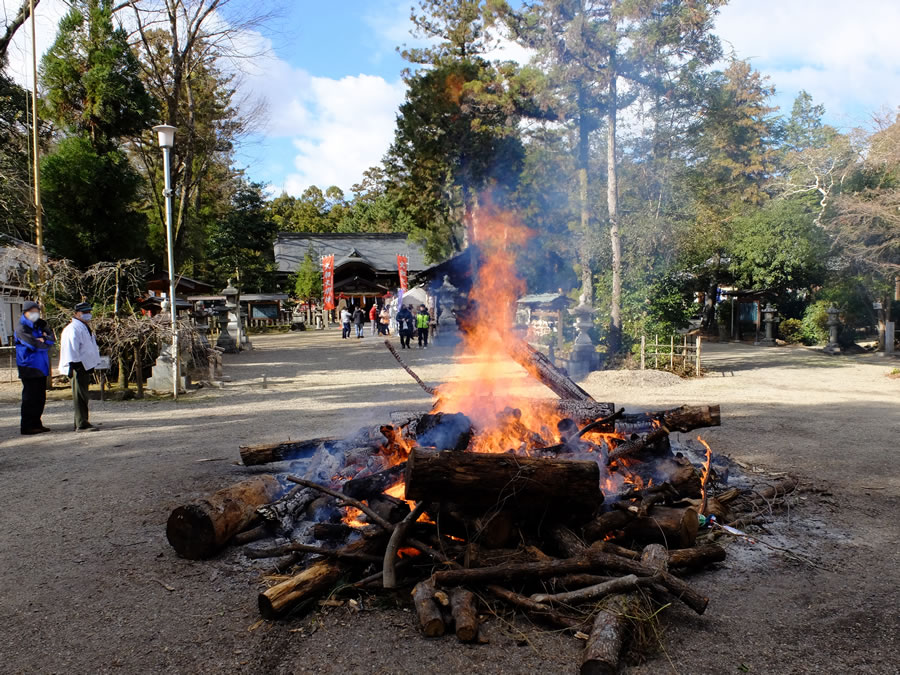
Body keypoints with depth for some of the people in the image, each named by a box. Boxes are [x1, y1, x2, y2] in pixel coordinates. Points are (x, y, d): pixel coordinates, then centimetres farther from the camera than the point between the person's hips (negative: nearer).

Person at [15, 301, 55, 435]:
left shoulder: (40, 326, 15)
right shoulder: (21, 328, -7)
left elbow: (51, 338, 3)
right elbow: (33, 344, -16)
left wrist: (43, 340, -16)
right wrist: (45, 343, 1)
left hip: (41, 368, 7)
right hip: (29, 367, -7)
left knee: (40, 398, 11)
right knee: (30, 398, -4)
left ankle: (36, 424, 19)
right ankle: (27, 427, 2)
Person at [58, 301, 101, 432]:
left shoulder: (86, 328, 23)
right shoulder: (73, 329, -11)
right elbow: (71, 348, -18)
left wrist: (93, 365, 28)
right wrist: (74, 365, -22)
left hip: (86, 366, 10)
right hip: (78, 367, -10)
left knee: (82, 396, 13)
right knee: (80, 396, -10)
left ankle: (80, 423, 20)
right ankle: (82, 424, -9)